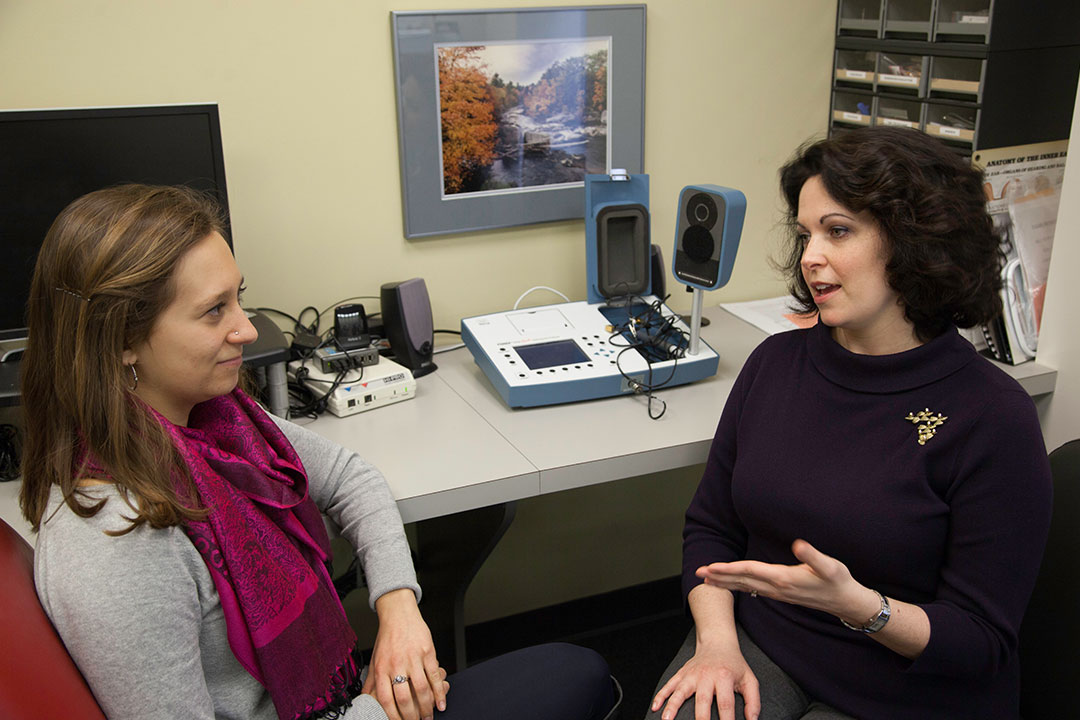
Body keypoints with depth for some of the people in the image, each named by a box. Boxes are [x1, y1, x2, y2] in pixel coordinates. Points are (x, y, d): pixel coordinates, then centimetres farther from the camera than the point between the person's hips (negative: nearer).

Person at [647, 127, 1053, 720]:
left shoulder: (994, 417, -14)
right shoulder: (777, 361, 0)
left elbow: (983, 643, -11)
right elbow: (710, 526, 6)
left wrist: (857, 604, -28)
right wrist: (717, 641, -9)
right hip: (759, 645, 3)